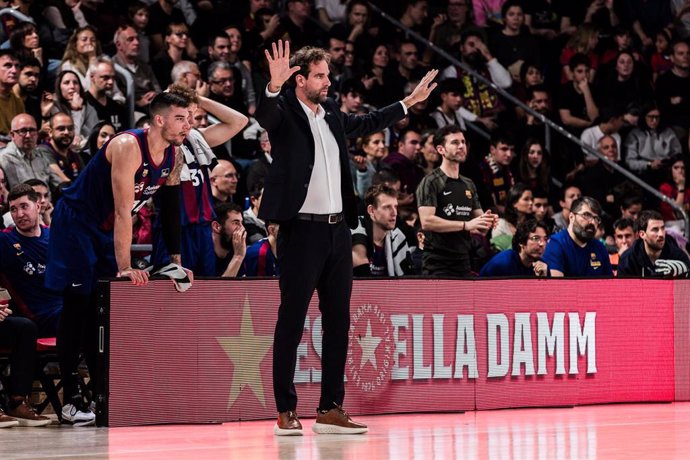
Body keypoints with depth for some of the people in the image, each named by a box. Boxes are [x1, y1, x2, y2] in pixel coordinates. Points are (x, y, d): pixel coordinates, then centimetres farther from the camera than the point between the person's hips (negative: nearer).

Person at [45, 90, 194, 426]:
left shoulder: (174, 156, -3)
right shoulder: (128, 147, -27)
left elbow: (171, 210, 6)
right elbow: (123, 211, -31)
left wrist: (176, 262, 2)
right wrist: (125, 268, -33)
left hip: (107, 229, 8)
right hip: (76, 221, -8)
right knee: (77, 308, -10)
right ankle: (70, 400, -9)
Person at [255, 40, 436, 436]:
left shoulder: (332, 113, 14)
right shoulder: (284, 111, -6)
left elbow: (364, 124, 32)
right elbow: (264, 117, -27)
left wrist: (410, 102, 36)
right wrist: (273, 87, -46)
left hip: (337, 229, 7)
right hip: (302, 229, -7)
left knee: (338, 322, 9)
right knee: (291, 322, -2)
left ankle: (331, 409, 14)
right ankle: (286, 411, 2)